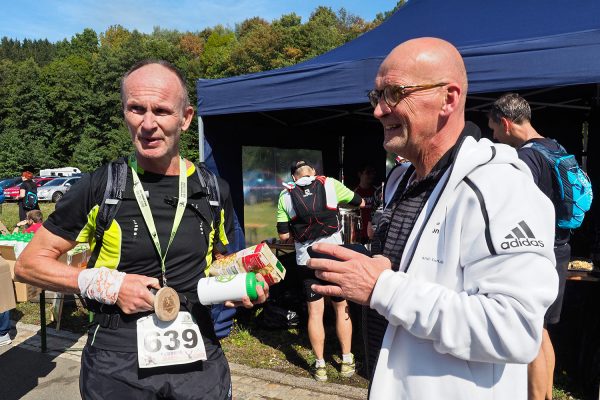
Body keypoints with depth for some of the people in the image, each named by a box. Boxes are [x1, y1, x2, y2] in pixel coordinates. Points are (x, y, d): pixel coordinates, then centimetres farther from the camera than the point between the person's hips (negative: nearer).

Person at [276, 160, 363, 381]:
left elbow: (283, 235, 1)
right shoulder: (330, 184, 2)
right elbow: (360, 202, 15)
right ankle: (347, 361, 25)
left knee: (315, 312, 10)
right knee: (342, 308, 14)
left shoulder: (286, 195, 3)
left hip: (306, 260, 0)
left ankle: (320, 366, 19)